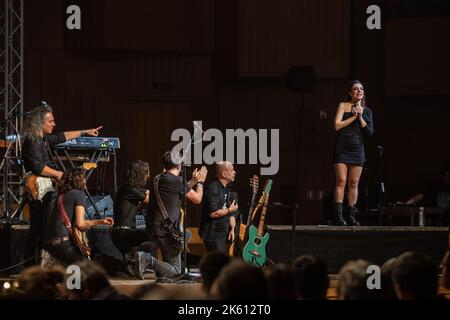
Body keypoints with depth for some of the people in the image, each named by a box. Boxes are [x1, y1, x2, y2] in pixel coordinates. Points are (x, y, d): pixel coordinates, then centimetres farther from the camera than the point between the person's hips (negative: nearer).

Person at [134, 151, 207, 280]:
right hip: (165, 232, -8)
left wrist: (193, 181, 35)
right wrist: (200, 181, 16)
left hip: (152, 229, 8)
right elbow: (197, 199, 0)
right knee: (175, 271, -1)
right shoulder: (177, 181, -12)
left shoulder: (157, 180, 12)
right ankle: (148, 259, -20)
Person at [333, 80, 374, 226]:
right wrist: (353, 117, -8)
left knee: (354, 183, 3)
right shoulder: (343, 106, 3)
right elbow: (337, 125, -8)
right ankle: (338, 215, -13)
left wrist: (360, 117, -7)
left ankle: (351, 216, 7)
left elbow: (370, 132, 3)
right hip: (342, 148, -3)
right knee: (341, 181, -10)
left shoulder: (367, 111, 12)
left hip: (358, 149, 3)